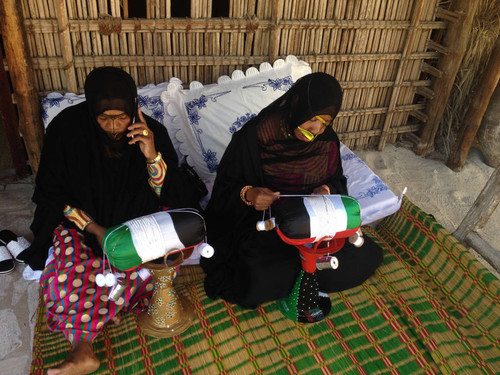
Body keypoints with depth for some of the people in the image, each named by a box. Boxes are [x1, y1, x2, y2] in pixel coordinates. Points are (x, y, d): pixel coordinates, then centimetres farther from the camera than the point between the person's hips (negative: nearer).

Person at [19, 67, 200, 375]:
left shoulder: (152, 132, -14)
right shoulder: (67, 128, -15)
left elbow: (173, 197, -11)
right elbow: (51, 192, -5)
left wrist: (152, 156, -29)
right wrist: (94, 229, -17)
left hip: (137, 219, 1)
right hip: (82, 219, 0)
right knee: (65, 274, -26)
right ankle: (84, 349, -5)